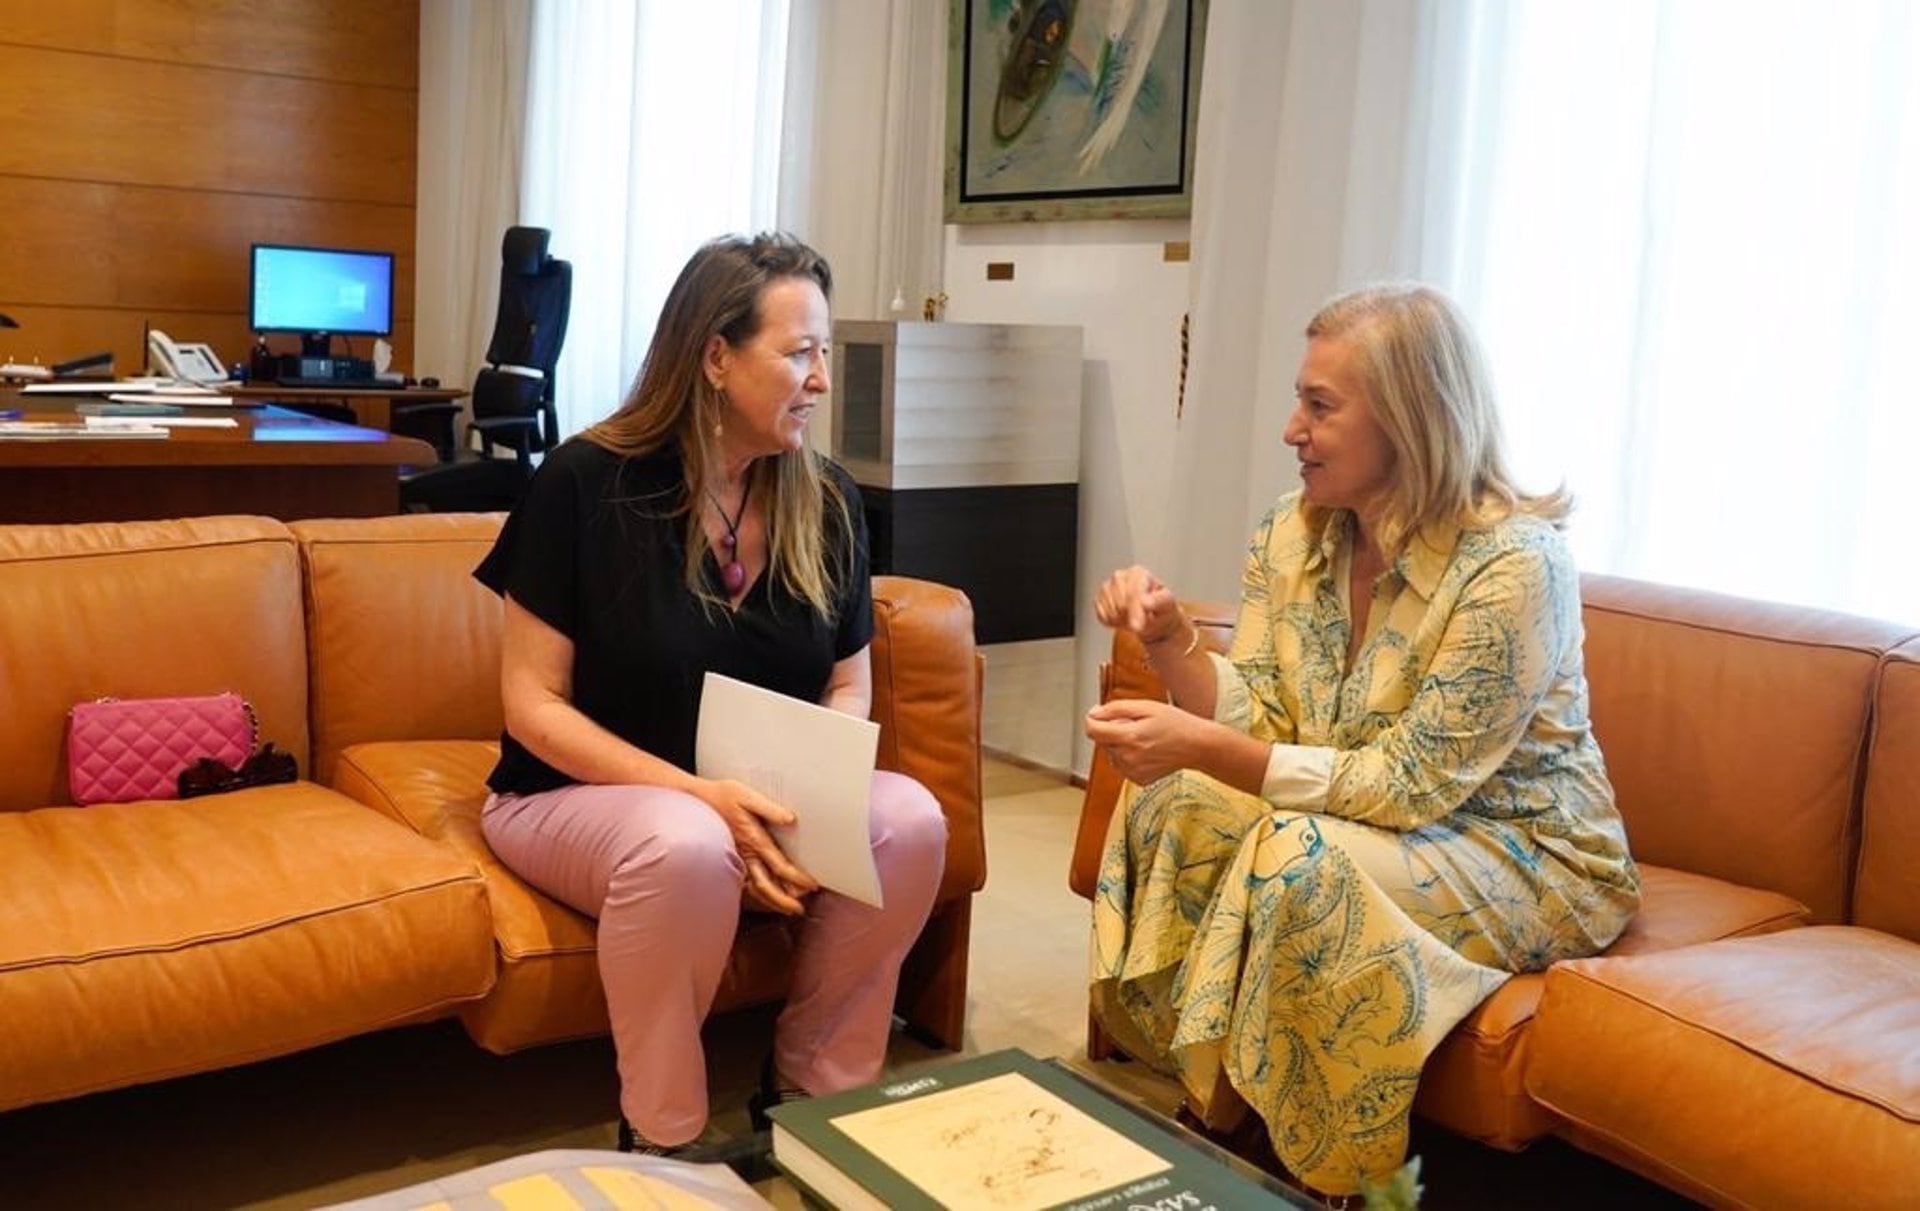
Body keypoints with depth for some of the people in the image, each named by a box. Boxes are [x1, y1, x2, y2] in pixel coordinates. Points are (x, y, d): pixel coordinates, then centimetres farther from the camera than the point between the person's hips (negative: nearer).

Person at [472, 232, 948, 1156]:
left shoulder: (827, 502, -1)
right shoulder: (587, 482, -15)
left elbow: (849, 688, 6)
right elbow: (534, 706, -13)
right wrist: (698, 793, -26)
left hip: (764, 802, 5)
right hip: (578, 795, -4)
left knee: (908, 820, -24)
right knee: (684, 845, -38)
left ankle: (807, 1096, -2)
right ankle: (661, 1141, -12)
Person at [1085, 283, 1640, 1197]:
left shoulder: (1513, 566, -25)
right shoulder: (1292, 534, -5)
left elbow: (1404, 786, -24)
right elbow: (1258, 727, -5)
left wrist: (1204, 748, -32)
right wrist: (1169, 639, -23)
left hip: (1524, 854, -6)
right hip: (1360, 815, 6)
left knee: (1304, 864, -31)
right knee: (1175, 802, -16)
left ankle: (1241, 1127, -7)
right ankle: (1210, 1103, -3)